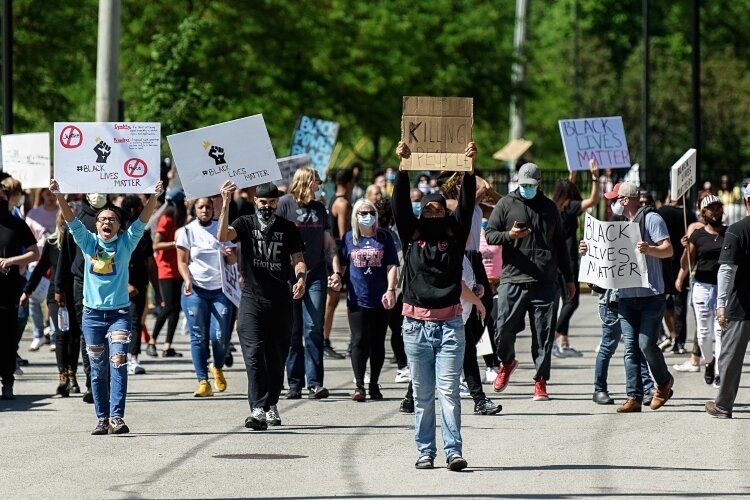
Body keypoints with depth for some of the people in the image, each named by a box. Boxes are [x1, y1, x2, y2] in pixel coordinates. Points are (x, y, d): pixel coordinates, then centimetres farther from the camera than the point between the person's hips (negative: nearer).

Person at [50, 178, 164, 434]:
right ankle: (102, 419, 11)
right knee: (98, 369, 6)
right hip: (92, 313, 2)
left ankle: (117, 417, -21)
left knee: (118, 362, -15)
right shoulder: (88, 242, 7)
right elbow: (71, 220, -3)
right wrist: (59, 196, -17)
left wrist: (154, 197, -21)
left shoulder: (126, 242, 4)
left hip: (119, 311, -2)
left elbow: (143, 220, -6)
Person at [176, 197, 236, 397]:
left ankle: (218, 368, 22)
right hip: (195, 290, -1)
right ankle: (203, 382, -3)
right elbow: (182, 261, 3)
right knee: (198, 337, -5)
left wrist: (230, 254, -13)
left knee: (220, 336, -7)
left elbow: (233, 261, 11)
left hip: (220, 289, 1)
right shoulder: (187, 232, 4)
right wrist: (187, 281, -14)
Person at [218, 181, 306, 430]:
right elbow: (222, 236, -16)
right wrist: (225, 204, -28)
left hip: (281, 302, 2)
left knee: (277, 357, 9)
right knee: (254, 354, -14)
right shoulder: (246, 223, 2)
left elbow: (298, 259, 5)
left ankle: (271, 405, 25)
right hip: (252, 300, -2)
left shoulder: (287, 228, 7)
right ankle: (257, 410, -22)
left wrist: (301, 279, -17)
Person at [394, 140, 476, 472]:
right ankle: (425, 451, 9)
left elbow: (467, 205, -1)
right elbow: (400, 204, -2)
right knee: (422, 394, 5)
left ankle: (454, 451, -9)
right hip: (416, 323, 1)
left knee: (448, 391, -6)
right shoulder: (411, 235, 8)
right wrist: (403, 167, -12)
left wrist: (469, 170, -11)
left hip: (449, 323, -1)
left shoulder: (455, 235, 8)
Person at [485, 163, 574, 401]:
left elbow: (560, 244, 22)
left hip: (545, 283, 2)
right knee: (504, 329, -3)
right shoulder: (506, 204, 8)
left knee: (543, 335, 0)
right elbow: (489, 234, 5)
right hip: (512, 280, -2)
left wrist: (568, 278, 22)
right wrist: (509, 235, -16)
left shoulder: (549, 207, 16)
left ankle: (540, 381, 7)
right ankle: (507, 363, 27)